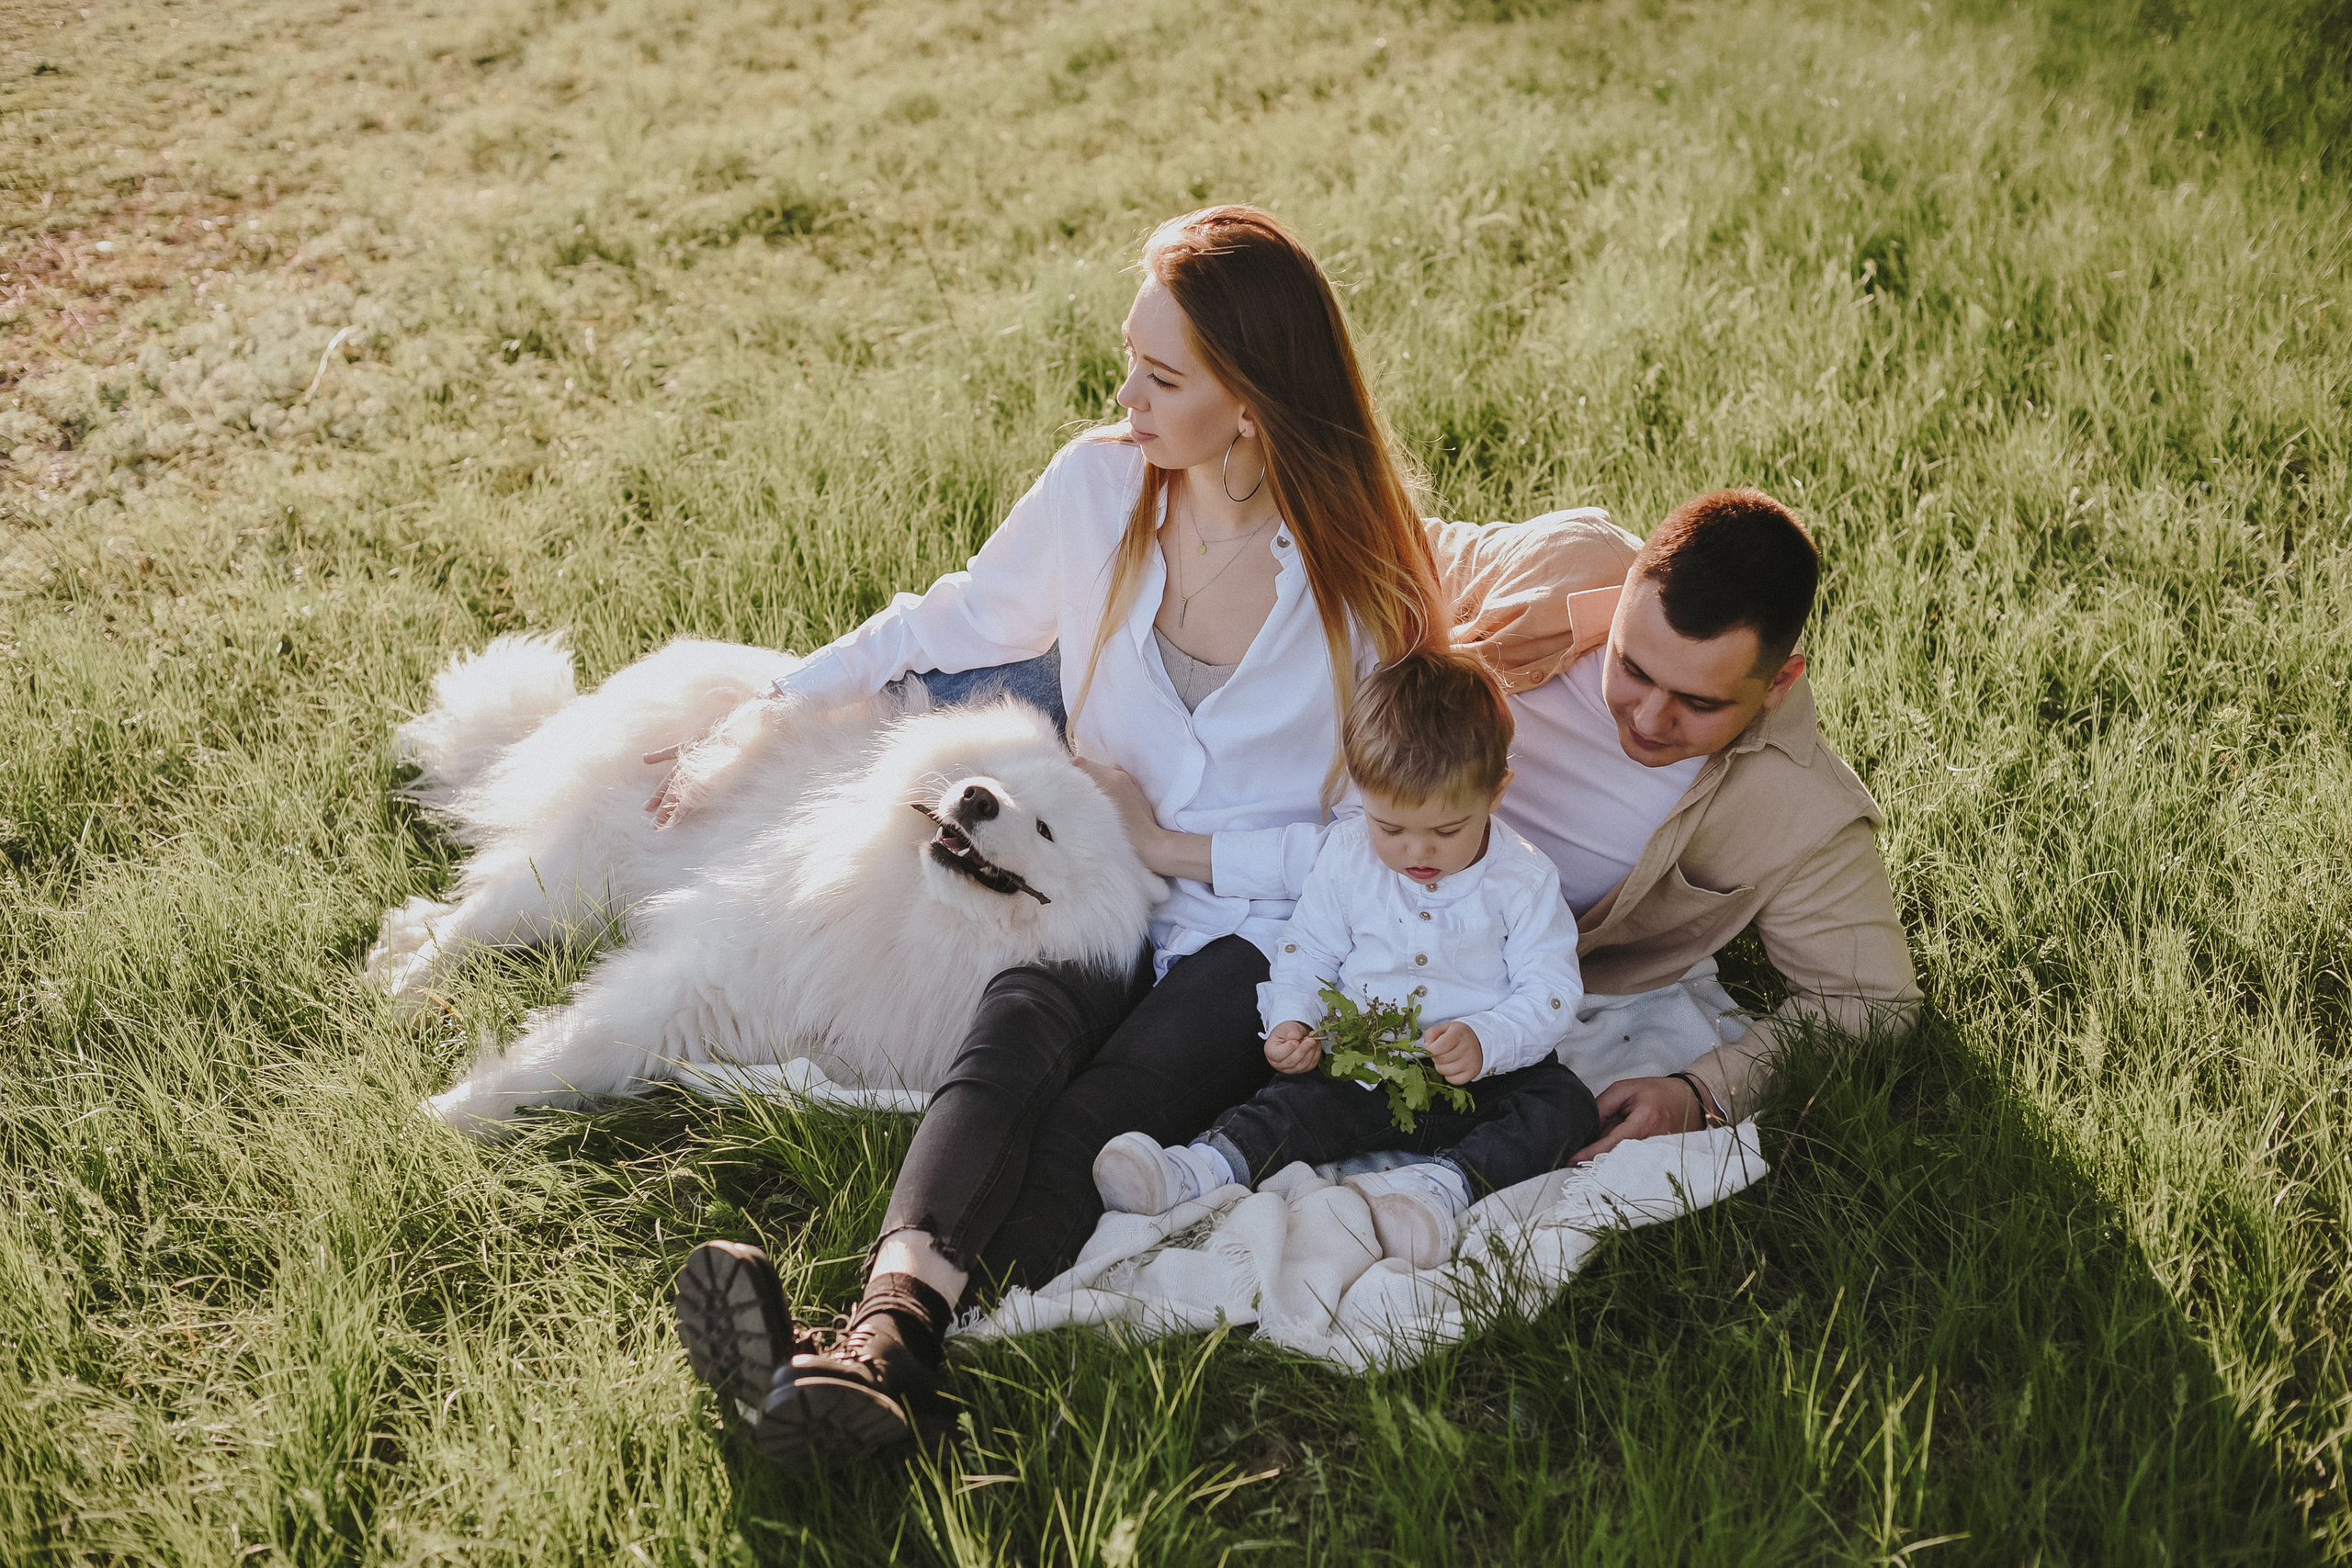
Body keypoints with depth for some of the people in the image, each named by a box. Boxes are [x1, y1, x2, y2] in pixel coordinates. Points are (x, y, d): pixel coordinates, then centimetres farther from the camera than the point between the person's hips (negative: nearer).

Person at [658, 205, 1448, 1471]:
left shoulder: (1365, 577, -9)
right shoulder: (1098, 486, 0)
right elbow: (951, 623, 14)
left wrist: (1179, 848, -9)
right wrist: (758, 721, 13)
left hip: (1269, 930, -3)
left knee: (1098, 1118, -32)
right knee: (1013, 1034, -32)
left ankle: (889, 1365, -52)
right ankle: (883, 1331, -55)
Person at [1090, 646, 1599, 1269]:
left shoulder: (1522, 878, -8)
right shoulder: (1346, 856, -1)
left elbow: (1552, 990, -10)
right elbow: (1306, 953, 8)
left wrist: (1486, 1041, -28)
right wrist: (1291, 1021, -12)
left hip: (1484, 1074, -1)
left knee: (1564, 1105, -27)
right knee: (1299, 1101, -25)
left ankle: (1444, 1184, -47)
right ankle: (1194, 1170, -42)